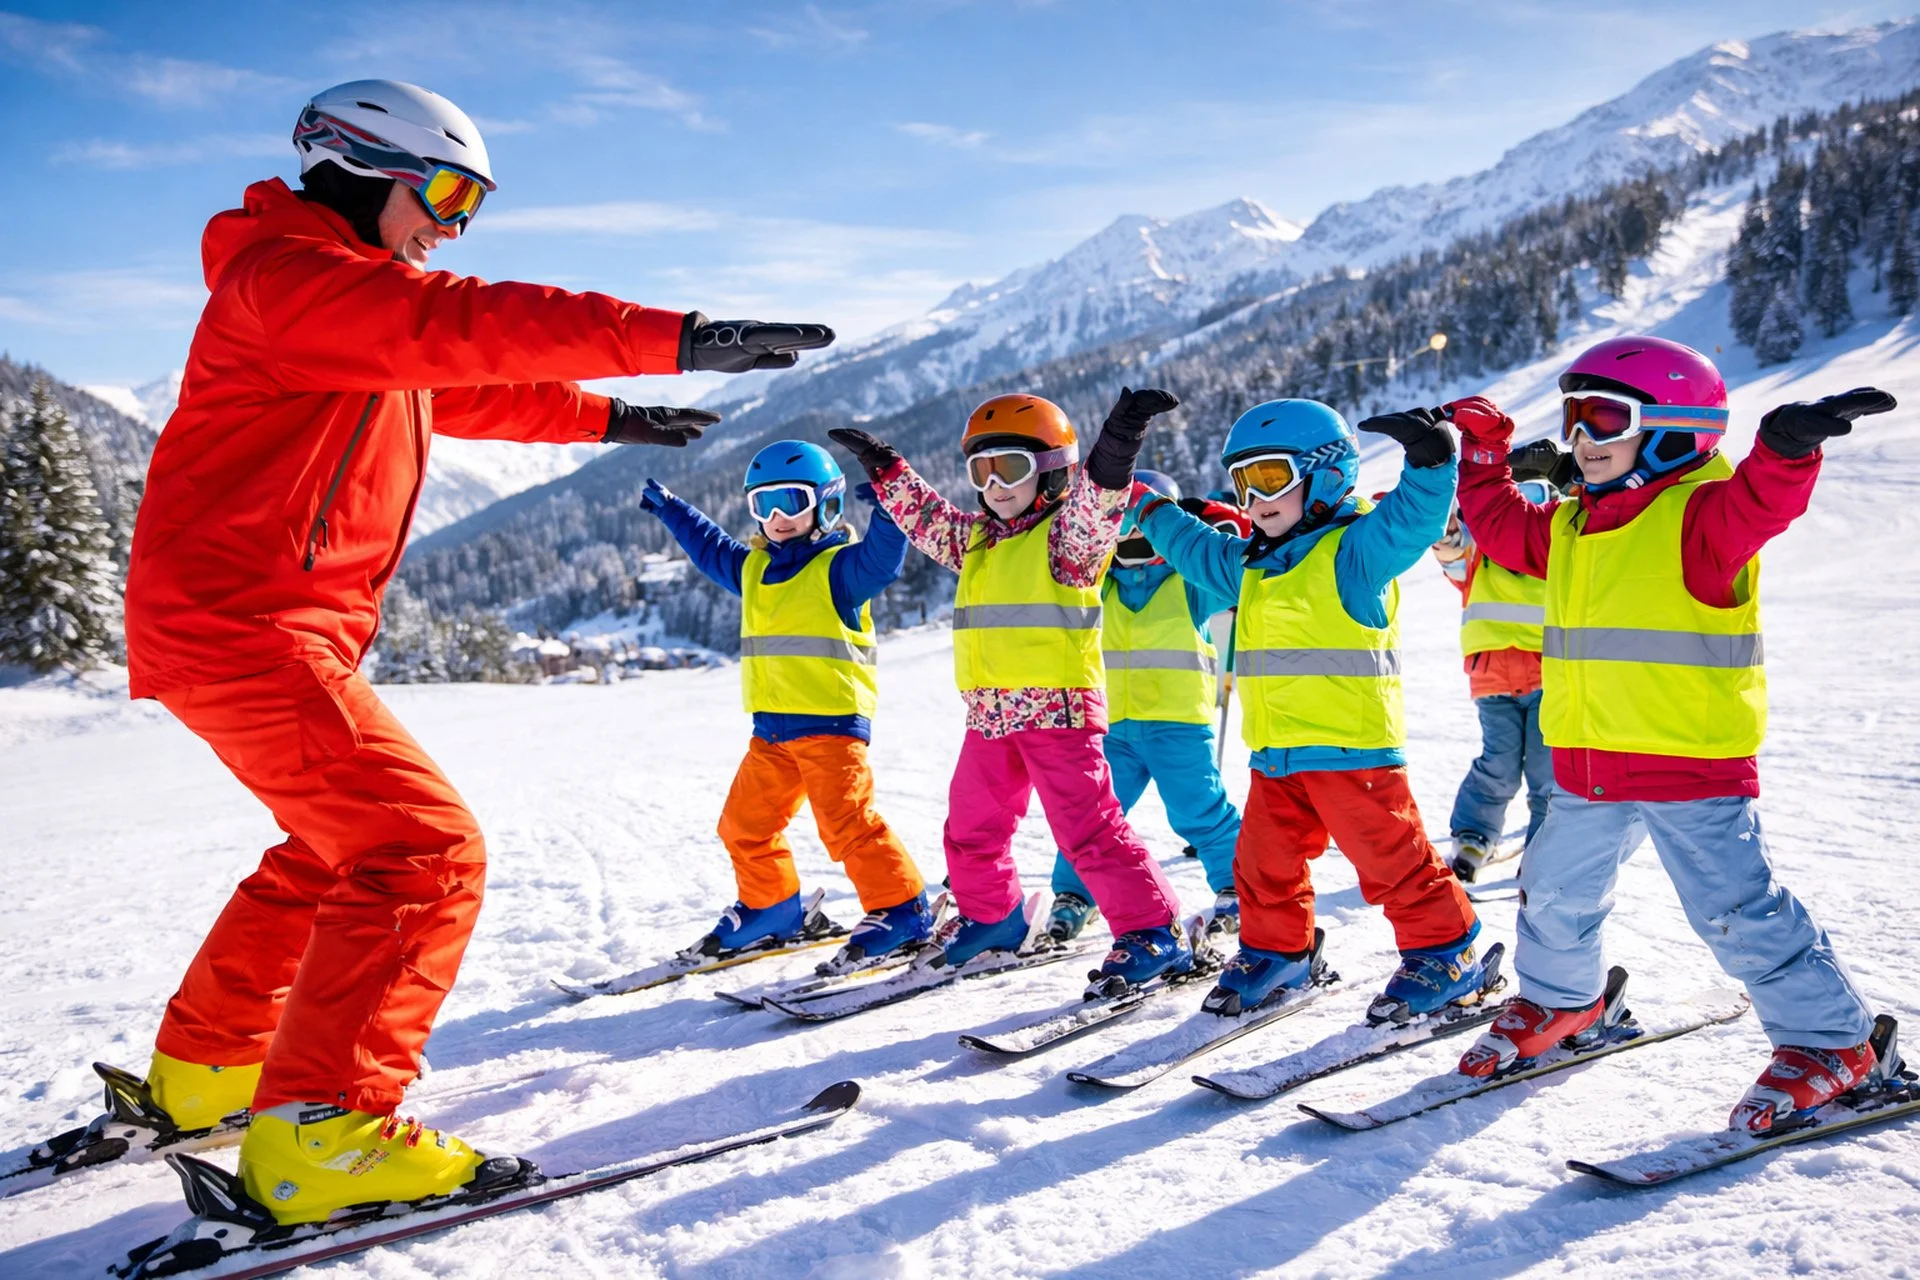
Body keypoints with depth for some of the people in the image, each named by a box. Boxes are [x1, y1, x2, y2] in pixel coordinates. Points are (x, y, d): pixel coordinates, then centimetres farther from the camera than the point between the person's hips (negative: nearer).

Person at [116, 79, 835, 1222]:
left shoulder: (353, 300, 20)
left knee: (338, 842, 23)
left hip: (254, 625, 11)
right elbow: (462, 325, -27)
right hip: (245, 625, -11)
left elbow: (463, 390, 33)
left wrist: (605, 415, 31)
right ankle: (317, 1134, -14)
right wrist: (674, 340, -34)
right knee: (424, 850, -15)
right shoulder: (287, 274, -12)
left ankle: (205, 1067, 34)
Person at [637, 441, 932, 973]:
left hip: (832, 719, -8)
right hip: (771, 728, 8)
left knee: (848, 822, -12)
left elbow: (883, 557, -24)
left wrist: (885, 512, -40)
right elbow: (710, 548, 36)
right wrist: (669, 510, 43)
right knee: (745, 823, 14)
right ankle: (771, 908, 31)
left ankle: (901, 909, 0)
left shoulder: (838, 566, -5)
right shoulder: (753, 568, 18)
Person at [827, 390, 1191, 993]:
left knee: (1088, 827, -10)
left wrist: (1115, 448, -43)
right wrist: (885, 469, 32)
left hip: (1057, 707, -8)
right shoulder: (976, 538, 17)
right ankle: (991, 916, 38)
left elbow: (1096, 504, -26)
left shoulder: (1066, 534, -6)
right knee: (971, 828, 17)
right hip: (989, 717, 8)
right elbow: (926, 515, 32)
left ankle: (1154, 931, -1)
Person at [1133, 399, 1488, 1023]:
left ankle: (1445, 953, 15)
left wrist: (1428, 460, -39)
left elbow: (1414, 518, -23)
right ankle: (1275, 951, 31)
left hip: (1350, 743, -8)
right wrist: (1148, 511, 42)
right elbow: (1199, 551, 35)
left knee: (1391, 857, 0)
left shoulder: (1353, 548, -8)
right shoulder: (1252, 564, 18)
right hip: (1275, 750, 8)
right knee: (1264, 861, 14)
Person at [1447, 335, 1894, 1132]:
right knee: (1555, 893, 18)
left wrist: (1788, 447, -51)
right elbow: (1498, 520, 27)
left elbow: (1760, 499, -32)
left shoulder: (1700, 515, -11)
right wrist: (1475, 449, 25)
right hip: (1588, 770, 7)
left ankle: (1829, 1040, 16)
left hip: (1692, 766, -7)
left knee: (1737, 911, -3)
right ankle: (1559, 998, 42)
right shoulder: (1570, 526, 11)